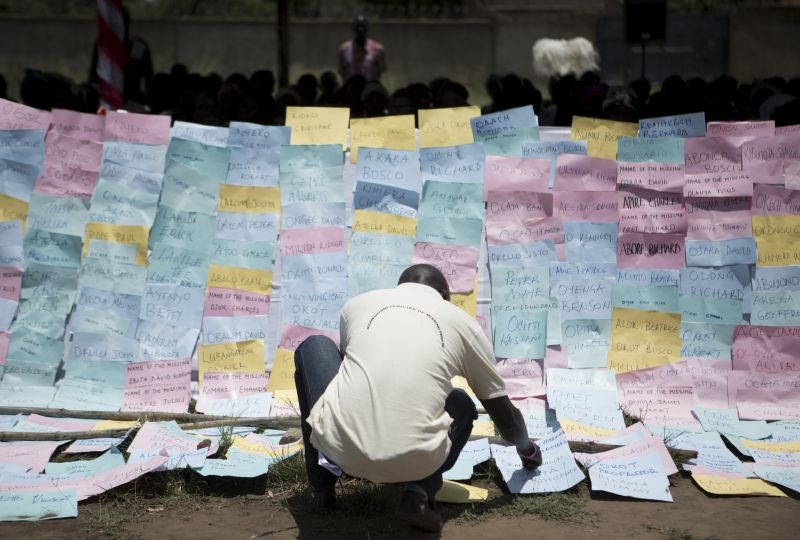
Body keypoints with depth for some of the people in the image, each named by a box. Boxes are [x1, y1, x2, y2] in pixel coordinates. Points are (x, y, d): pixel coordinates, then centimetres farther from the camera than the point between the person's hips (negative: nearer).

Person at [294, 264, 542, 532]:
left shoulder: (357, 303, 20)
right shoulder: (463, 322, 16)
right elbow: (504, 414, 26)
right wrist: (527, 449, 50)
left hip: (340, 446, 0)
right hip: (413, 462, 0)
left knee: (314, 347, 28)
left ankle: (321, 481, 20)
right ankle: (420, 492, 7)